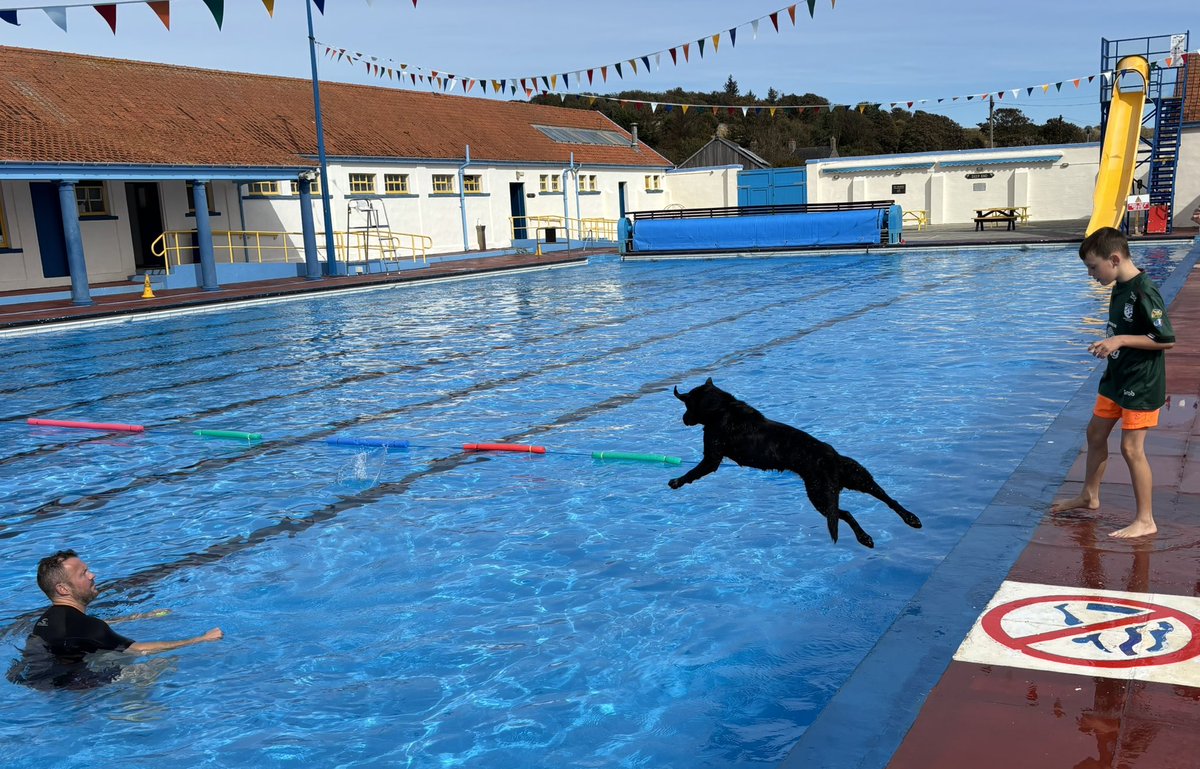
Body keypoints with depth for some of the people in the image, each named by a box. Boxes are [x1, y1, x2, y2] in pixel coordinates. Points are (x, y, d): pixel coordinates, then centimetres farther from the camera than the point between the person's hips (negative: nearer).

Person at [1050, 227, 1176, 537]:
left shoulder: (1144, 292, -23)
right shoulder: (1120, 288, 4)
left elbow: (1166, 339, -22)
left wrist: (1120, 340, -24)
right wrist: (1109, 343, 7)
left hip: (1141, 385, -10)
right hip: (1117, 378, 10)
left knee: (1131, 448, -6)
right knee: (1096, 433, 19)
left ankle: (1145, 521, 5)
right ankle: (1090, 496, 37)